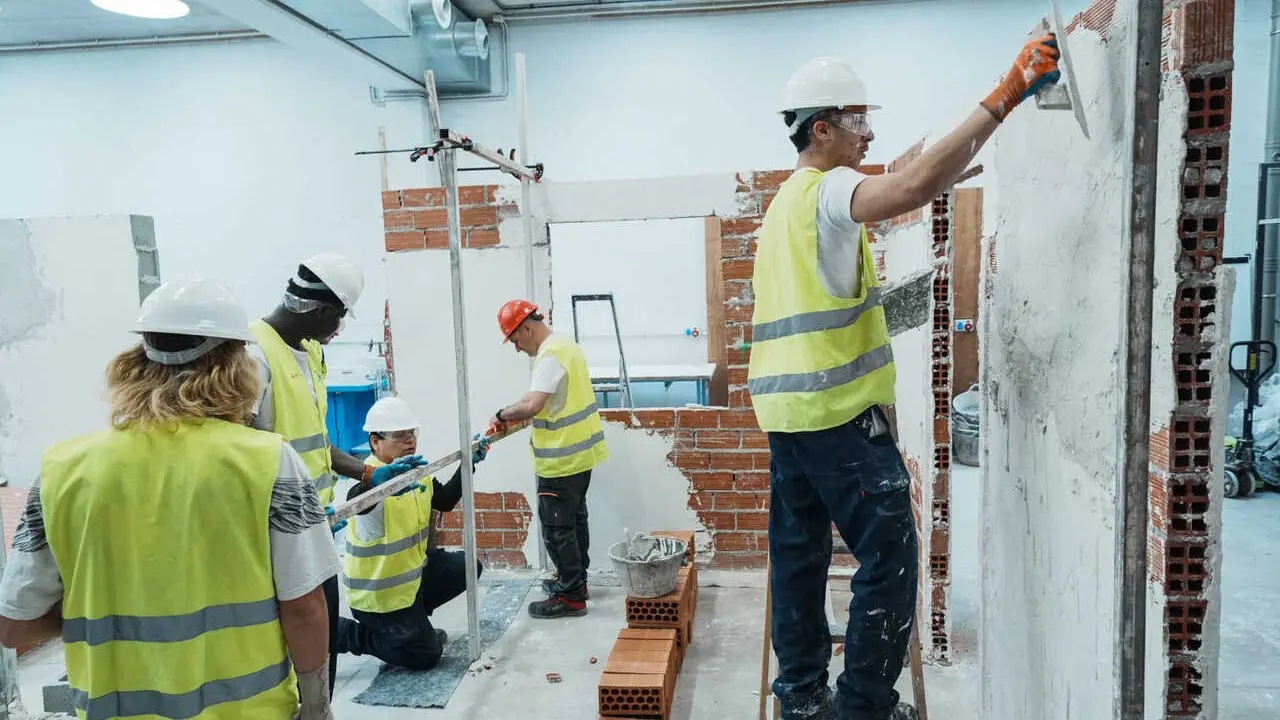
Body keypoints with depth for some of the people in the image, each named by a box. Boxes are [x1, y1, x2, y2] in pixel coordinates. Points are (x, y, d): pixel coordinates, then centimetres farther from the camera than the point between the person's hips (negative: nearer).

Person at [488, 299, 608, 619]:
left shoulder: (550, 356, -21)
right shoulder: (567, 346, 10)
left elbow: (532, 405, -32)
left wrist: (502, 415, -15)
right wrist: (518, 414, 11)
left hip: (562, 459, -10)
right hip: (580, 452, 10)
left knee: (556, 527, 0)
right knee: (574, 519, 21)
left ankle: (571, 596, 9)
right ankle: (575, 578, 35)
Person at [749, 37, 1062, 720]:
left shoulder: (783, 203, 19)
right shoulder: (828, 190, -9)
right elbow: (917, 183, -29)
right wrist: (1002, 99, -25)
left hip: (783, 407, 9)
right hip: (839, 410, -9)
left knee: (798, 550, 13)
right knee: (888, 555, 1)